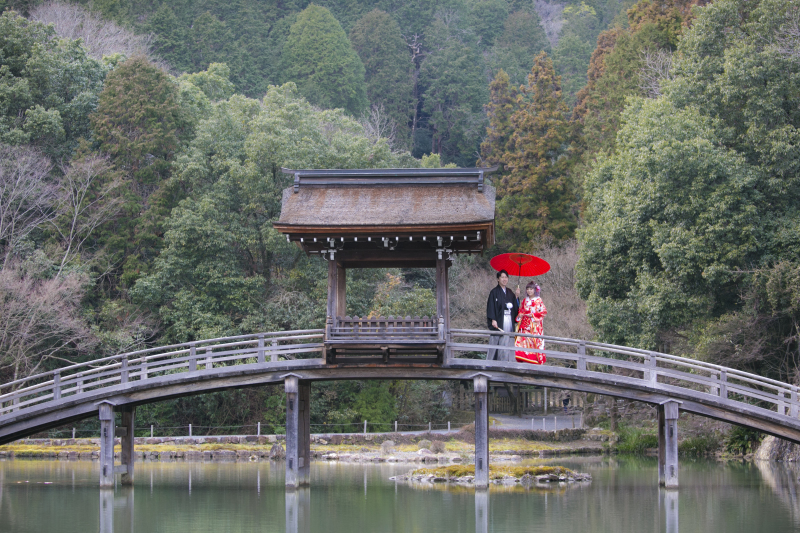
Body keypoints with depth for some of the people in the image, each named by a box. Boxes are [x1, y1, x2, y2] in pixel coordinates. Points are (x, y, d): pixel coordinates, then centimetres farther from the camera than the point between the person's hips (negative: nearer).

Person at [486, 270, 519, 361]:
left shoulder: (510, 293, 16)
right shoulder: (494, 292, 0)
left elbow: (516, 307, 16)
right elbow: (491, 306, -7)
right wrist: (493, 320, -17)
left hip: (508, 322, 5)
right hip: (498, 322, -5)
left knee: (506, 343, 2)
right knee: (495, 342, -6)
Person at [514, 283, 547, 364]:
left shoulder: (538, 300, 1)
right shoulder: (524, 301, 16)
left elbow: (544, 311, -4)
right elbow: (520, 310, 22)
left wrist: (533, 315, -11)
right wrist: (520, 315, 0)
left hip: (534, 326, -4)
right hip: (525, 325, 4)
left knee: (535, 341, -10)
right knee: (523, 341, -6)